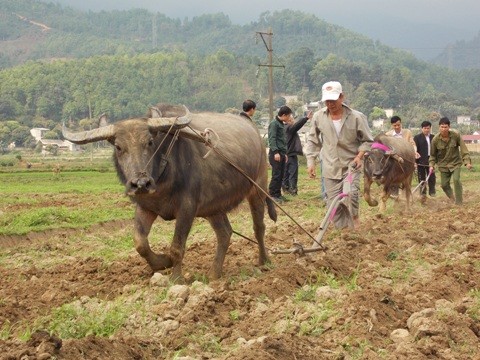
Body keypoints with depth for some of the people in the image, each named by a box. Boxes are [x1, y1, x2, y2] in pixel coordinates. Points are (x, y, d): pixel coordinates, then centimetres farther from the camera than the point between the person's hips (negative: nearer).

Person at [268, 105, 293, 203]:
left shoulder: (282, 124, 20)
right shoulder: (274, 123, -8)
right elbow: (272, 138, -16)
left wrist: (285, 153, 22)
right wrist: (276, 152, -23)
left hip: (281, 153, 9)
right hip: (275, 153, -9)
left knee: (281, 175, 8)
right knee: (276, 175, -10)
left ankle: (278, 194, 13)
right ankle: (272, 195, -7)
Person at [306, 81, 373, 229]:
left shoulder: (357, 117, -9)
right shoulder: (318, 117, -3)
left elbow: (368, 141, 2)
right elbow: (312, 140, 11)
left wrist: (360, 155, -14)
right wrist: (311, 161, 5)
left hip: (351, 166, -3)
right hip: (330, 168, 3)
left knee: (351, 195, -22)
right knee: (333, 204, 2)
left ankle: (354, 223, 2)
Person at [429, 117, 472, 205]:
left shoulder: (456, 135, -16)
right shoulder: (435, 139, -13)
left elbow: (463, 149, -12)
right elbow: (433, 154, 2)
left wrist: (467, 161, -20)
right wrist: (432, 165, -10)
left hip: (455, 162, -2)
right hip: (443, 164, 2)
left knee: (456, 180, -19)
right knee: (444, 184, 2)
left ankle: (459, 203, -10)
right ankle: (452, 199, 29)